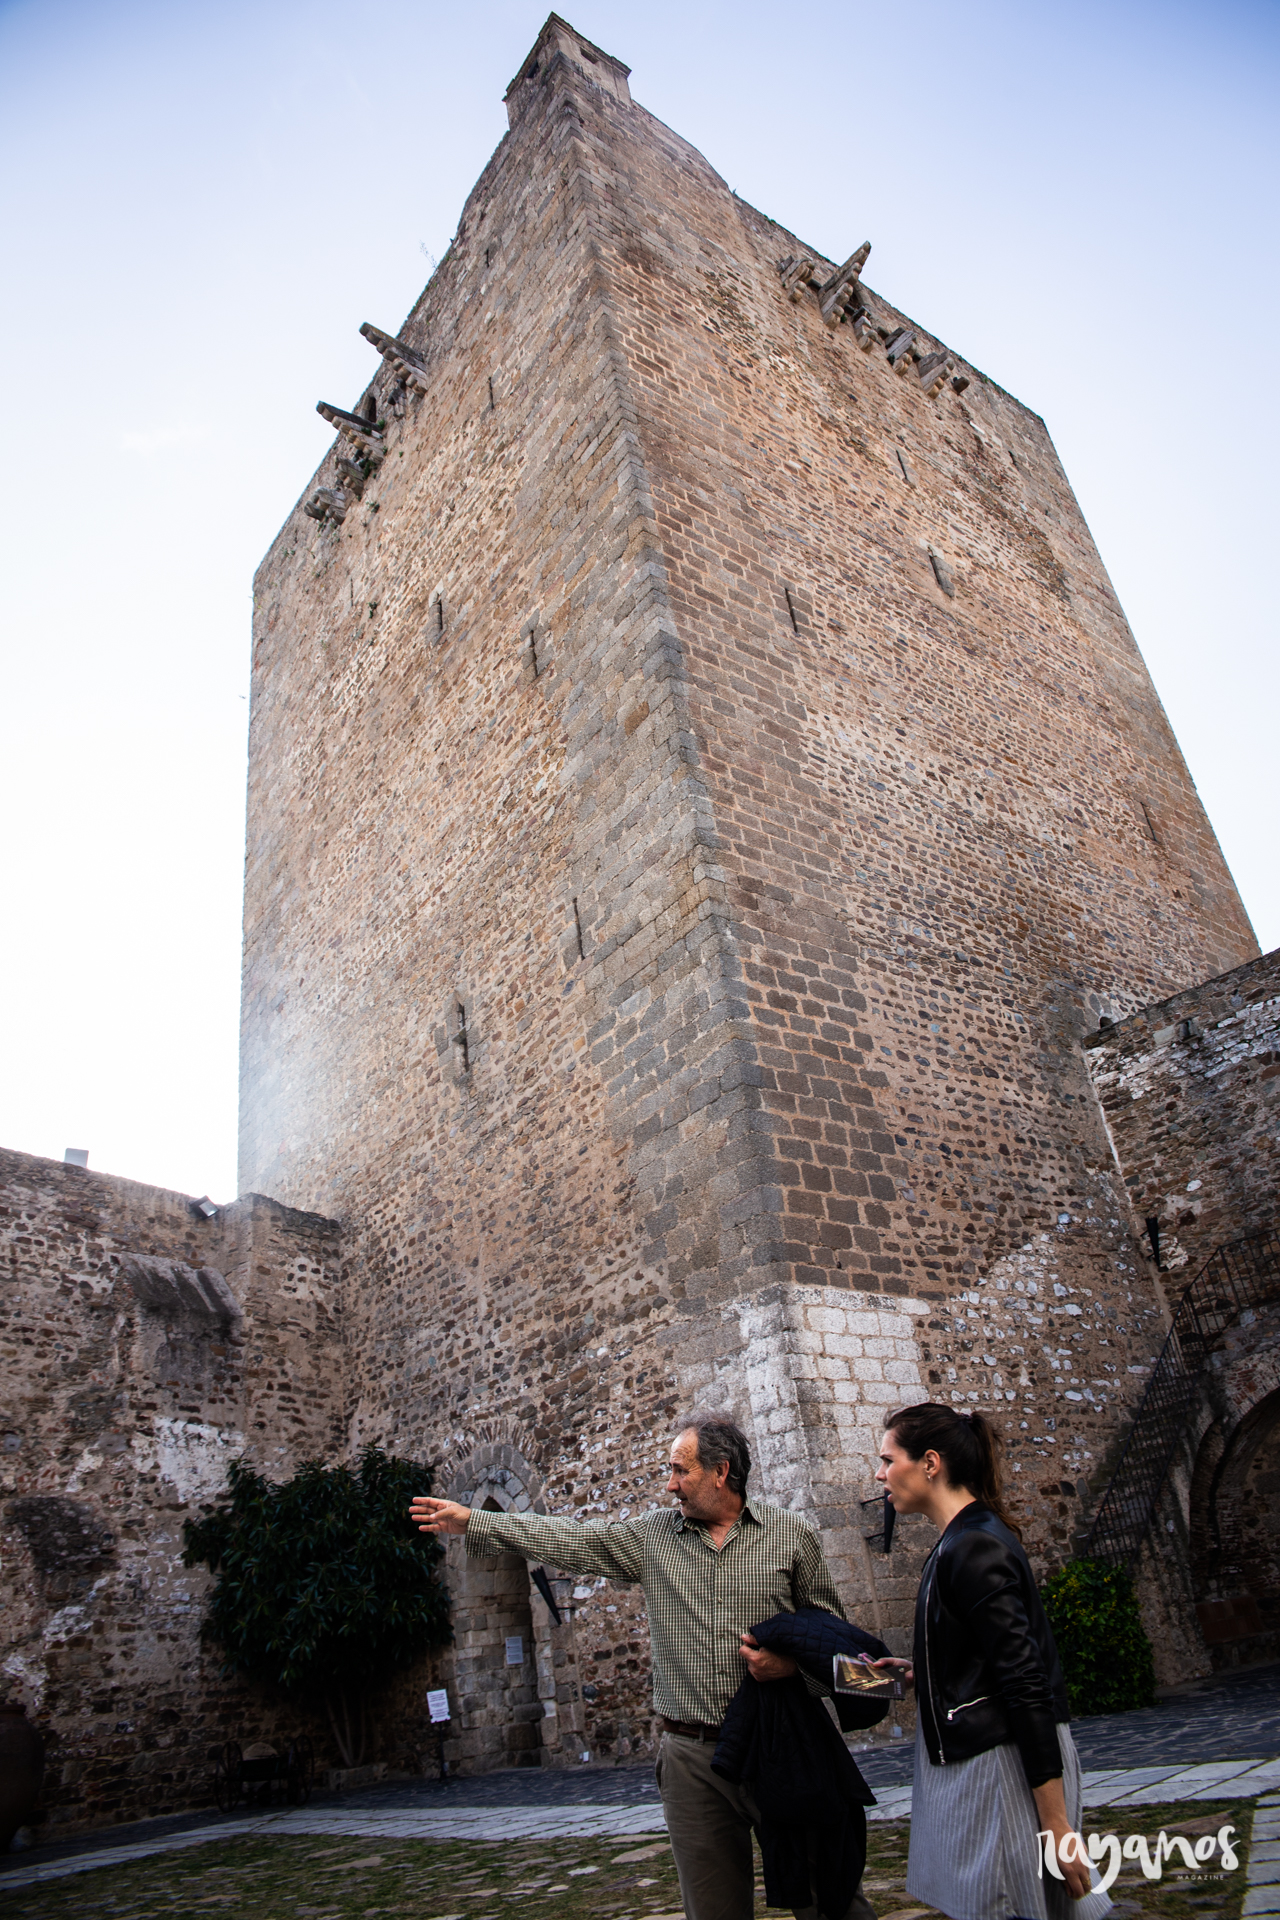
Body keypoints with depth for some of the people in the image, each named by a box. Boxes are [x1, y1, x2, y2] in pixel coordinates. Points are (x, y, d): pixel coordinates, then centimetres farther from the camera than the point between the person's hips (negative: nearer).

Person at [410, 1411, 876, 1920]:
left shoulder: (792, 1535, -1)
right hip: (691, 1755, 2)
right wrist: (472, 1521, 4)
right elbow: (569, 1540, 6)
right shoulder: (655, 1533, 5)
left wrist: (792, 1662, -16)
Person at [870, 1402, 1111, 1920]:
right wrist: (918, 1670, 11)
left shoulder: (973, 1549, -20)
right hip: (977, 1759, 10)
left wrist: (1057, 1826, -20)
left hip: (1000, 1761, -10)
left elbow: (1027, 1688, -22)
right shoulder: (972, 1537, 10)